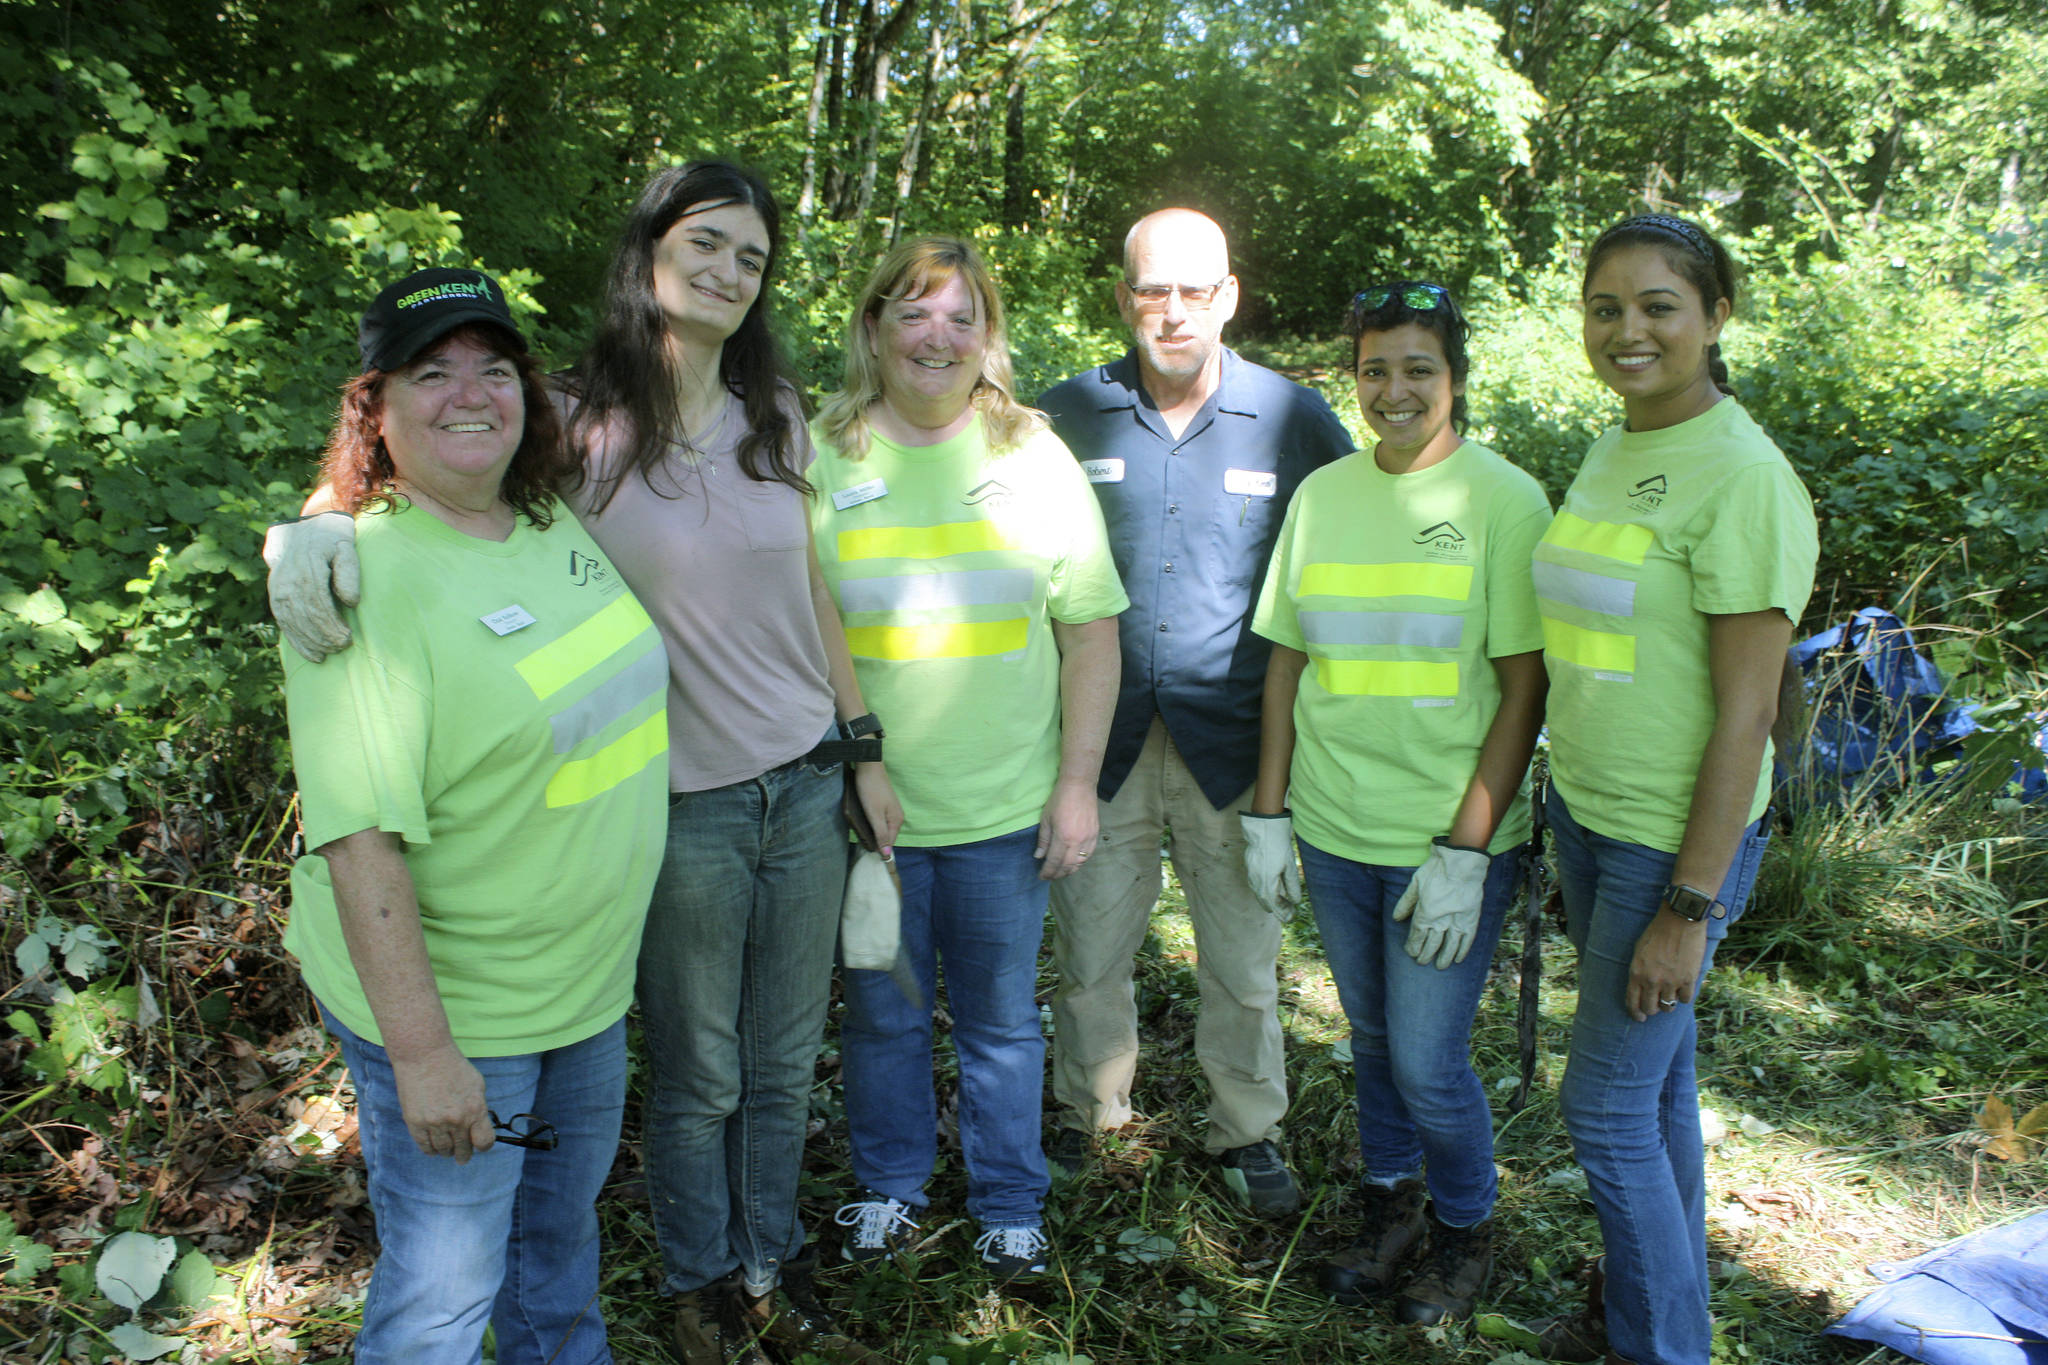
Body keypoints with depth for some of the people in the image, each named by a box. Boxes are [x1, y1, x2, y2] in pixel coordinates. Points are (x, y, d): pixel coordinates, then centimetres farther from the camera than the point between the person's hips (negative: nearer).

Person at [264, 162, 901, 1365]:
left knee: (784, 1063, 18)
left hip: (805, 786, 4)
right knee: (698, 1076, 13)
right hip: (681, 806, -4)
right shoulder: (579, 428, -11)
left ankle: (772, 1267, 42)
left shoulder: (775, 419, 4)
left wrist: (866, 747, 10)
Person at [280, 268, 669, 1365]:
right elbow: (361, 835, -26)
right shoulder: (363, 575, -23)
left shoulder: (555, 522, 1)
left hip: (590, 983, 7)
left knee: (562, 1228, 27)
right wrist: (421, 1050, -25)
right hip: (448, 1009, -7)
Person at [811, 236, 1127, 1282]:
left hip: (1006, 806, 0)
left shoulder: (1034, 457, 0)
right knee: (882, 1011, 16)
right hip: (862, 804, 0)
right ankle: (890, 1184, 40)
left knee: (1000, 1018, 14)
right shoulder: (819, 456, -2)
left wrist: (1077, 784, -3)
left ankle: (1011, 1203, 36)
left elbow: (1091, 633, 1)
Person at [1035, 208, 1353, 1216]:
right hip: (1099, 734, 1)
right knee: (1088, 949, 12)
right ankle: (1088, 1116, 36)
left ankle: (1246, 1133, 32)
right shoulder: (1068, 415, 0)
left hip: (1234, 738, 0)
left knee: (1243, 958, 10)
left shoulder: (1295, 420, -2)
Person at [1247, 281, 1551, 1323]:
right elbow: (1288, 659, 9)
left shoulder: (1504, 501, -8)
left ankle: (1466, 1231, 29)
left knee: (1426, 1064, 2)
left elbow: (1526, 689, -11)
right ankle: (1392, 1209, 40)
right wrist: (1270, 810, 6)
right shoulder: (1322, 493, 5)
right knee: (1371, 1039, 17)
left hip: (1450, 843, -4)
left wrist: (1464, 851, -15)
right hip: (1334, 831, 4)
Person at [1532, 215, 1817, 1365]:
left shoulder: (1742, 476, -17)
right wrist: (1565, 818, 14)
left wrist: (1689, 908, -17)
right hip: (1586, 812, 7)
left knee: (1607, 1106, 3)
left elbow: (1746, 712, -18)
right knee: (1656, 1076, 20)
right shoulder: (1612, 455, 7)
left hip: (1678, 839, -7)